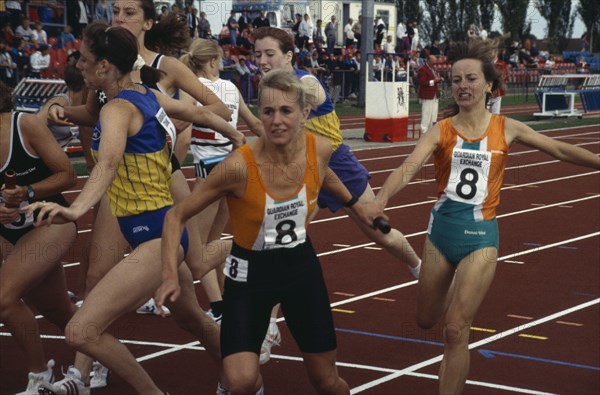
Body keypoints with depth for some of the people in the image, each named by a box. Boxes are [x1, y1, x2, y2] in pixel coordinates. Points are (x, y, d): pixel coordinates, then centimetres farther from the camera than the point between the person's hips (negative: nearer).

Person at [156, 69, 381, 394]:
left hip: (301, 266, 4)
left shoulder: (320, 149, -14)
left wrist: (353, 203, 26)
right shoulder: (240, 166, -28)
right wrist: (170, 276, -28)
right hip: (250, 273, -3)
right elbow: (176, 216, -18)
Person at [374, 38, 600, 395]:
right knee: (427, 320, 19)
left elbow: (560, 150, 5)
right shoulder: (441, 131, -6)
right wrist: (381, 200, -39)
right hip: (442, 231, 2)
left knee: (456, 331, -9)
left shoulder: (506, 129, -3)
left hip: (481, 235, -2)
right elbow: (408, 169, -20)